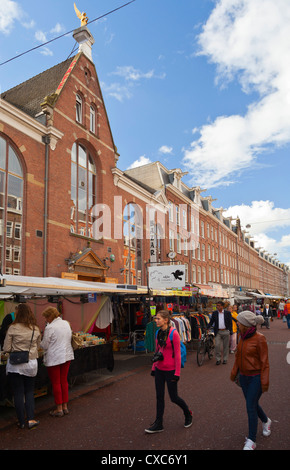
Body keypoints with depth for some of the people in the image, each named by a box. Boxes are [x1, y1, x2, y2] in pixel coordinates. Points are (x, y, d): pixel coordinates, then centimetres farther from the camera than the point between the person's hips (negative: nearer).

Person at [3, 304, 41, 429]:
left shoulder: (13, 328, -11)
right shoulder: (36, 329, 0)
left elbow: (6, 349, -7)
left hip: (15, 365, -3)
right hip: (31, 364, 3)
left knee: (18, 394, 9)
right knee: (29, 392, 16)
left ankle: (21, 422, 17)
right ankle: (31, 419, 10)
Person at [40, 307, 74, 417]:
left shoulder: (50, 327, -17)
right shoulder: (66, 323, 4)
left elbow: (44, 345, -10)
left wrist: (39, 343, 10)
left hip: (54, 358, -7)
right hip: (67, 356, 7)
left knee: (56, 383, 5)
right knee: (64, 381, 15)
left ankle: (59, 409, 13)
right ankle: (65, 407, 22)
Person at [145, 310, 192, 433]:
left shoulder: (174, 333, -18)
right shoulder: (158, 333, 3)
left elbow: (177, 354, -15)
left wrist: (177, 373, -15)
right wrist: (153, 367, 14)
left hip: (170, 370, -6)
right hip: (159, 369, 6)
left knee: (173, 397, 7)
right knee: (159, 396, 11)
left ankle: (188, 413, 34)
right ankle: (158, 424, 23)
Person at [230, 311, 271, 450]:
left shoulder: (259, 338, -19)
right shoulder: (243, 337, 1)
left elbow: (264, 362, -15)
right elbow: (238, 356, 12)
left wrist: (264, 383, -13)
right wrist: (234, 373, 14)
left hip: (256, 377, -7)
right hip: (244, 377, 7)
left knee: (251, 407, -3)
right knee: (252, 404, 19)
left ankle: (251, 440, 12)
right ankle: (266, 421, 47)